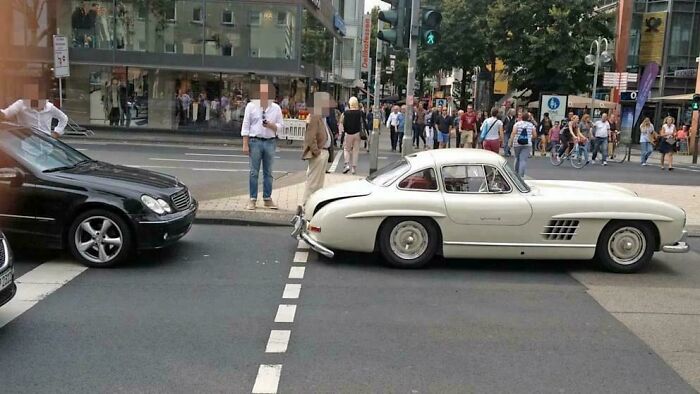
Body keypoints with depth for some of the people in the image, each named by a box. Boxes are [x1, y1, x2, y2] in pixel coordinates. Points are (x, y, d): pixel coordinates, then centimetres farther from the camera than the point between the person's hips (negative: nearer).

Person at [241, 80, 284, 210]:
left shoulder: (276, 108, 8)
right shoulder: (251, 106, 3)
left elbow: (281, 126, 8)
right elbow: (246, 126, 0)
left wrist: (271, 125, -13)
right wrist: (245, 144, -6)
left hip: (270, 142, 2)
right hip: (255, 141, -2)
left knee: (268, 172, 8)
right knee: (254, 172, 0)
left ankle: (267, 198, 16)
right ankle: (252, 199, 6)